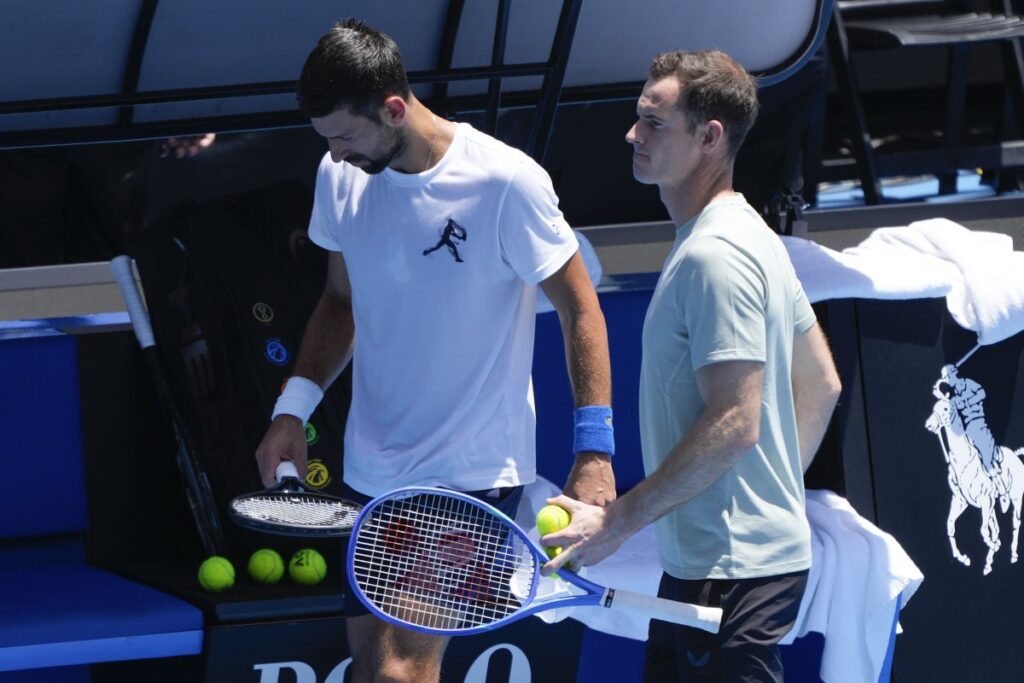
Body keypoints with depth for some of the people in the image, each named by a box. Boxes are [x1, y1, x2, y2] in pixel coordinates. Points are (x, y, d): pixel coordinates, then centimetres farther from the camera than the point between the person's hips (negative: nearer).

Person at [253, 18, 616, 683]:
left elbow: (580, 309, -9)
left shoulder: (506, 183, -17)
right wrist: (295, 407, 3)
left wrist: (594, 451, -15)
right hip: (371, 474, 7)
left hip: (472, 475, -7)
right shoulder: (340, 177, 1)